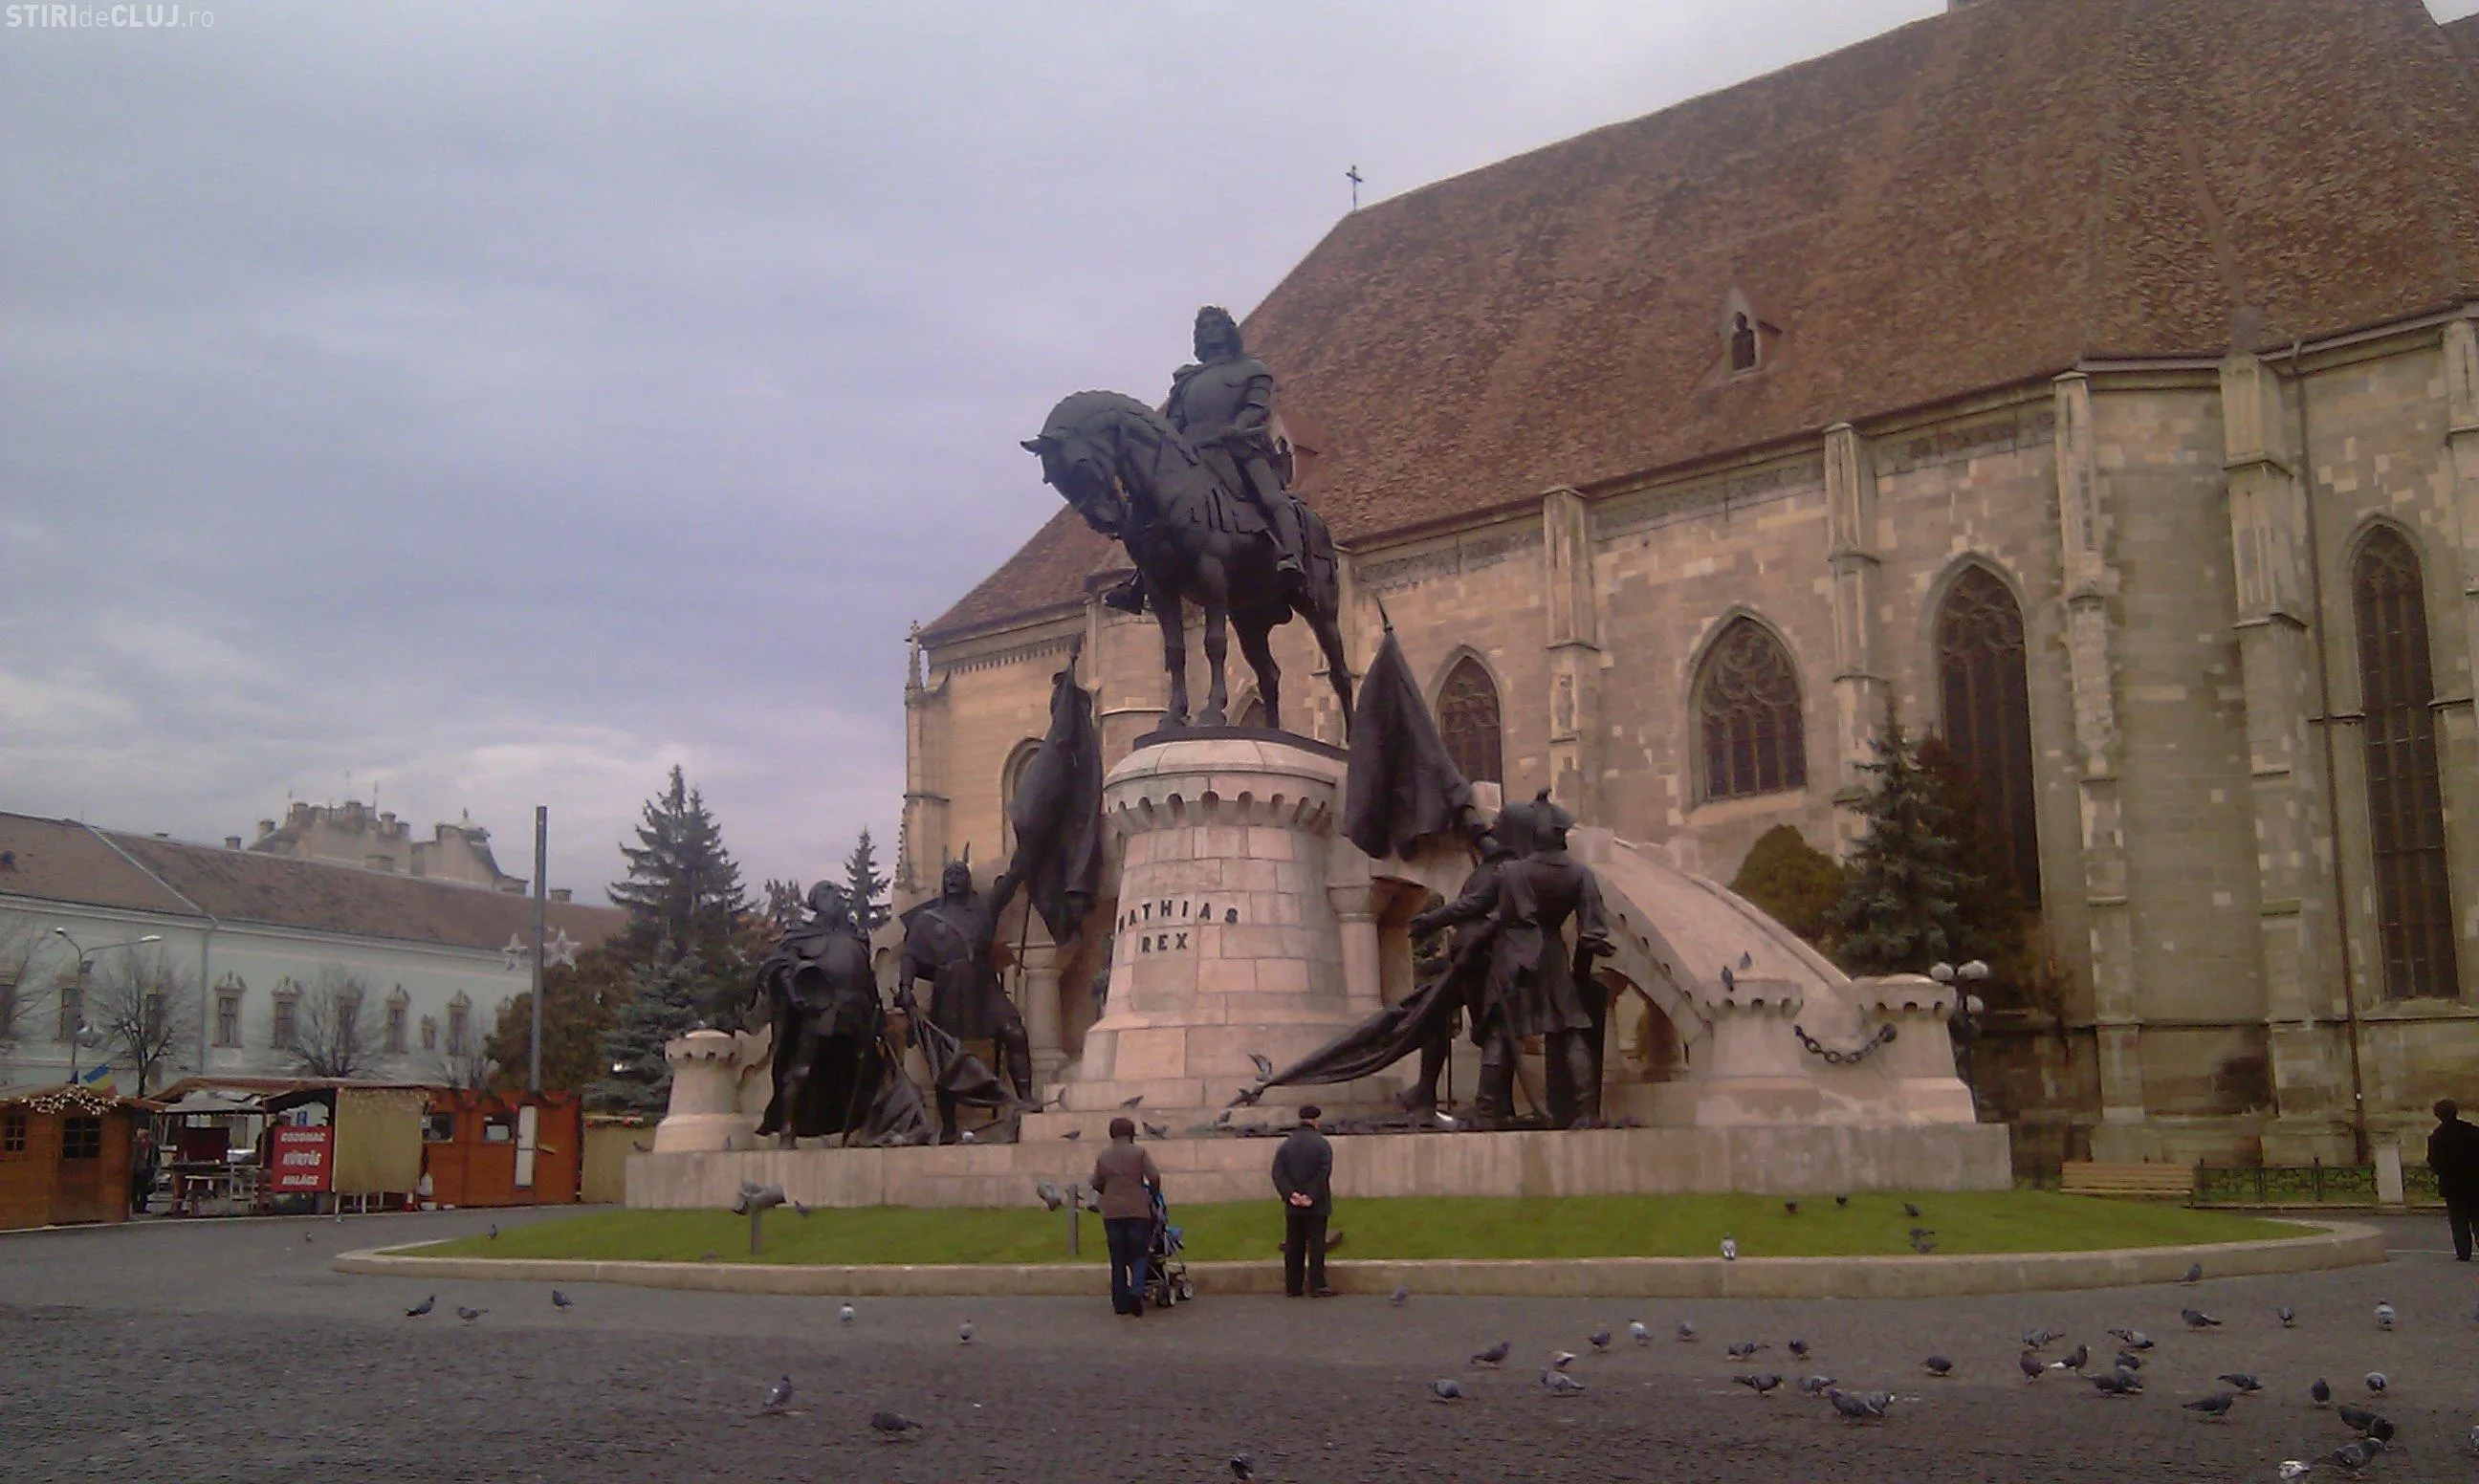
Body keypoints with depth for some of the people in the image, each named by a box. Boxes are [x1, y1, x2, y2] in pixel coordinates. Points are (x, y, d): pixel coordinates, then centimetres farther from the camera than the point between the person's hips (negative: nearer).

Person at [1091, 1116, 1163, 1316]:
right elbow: (1154, 1177, -7)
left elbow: (1096, 1184, 11)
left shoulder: (1103, 1157, 8)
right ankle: (1136, 1291, -18)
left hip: (1111, 1213, 2)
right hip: (1137, 1211, -2)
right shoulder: (1139, 1153, -1)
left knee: (1117, 1259, 9)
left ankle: (1120, 1304, 8)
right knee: (1138, 1255, 6)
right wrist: (1153, 1193, 12)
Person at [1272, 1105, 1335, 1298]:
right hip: (1317, 1206, -4)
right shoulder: (1322, 1144, -5)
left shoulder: (1286, 1145, 7)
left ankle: (1293, 1286, 10)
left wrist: (1290, 1194, -11)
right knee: (1316, 1245, 0)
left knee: (1293, 1246, 8)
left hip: (1293, 1206, 4)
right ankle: (1316, 1286, -3)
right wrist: (1311, 1197, -15)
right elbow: (1323, 1174, -15)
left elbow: (1277, 1173, -3)